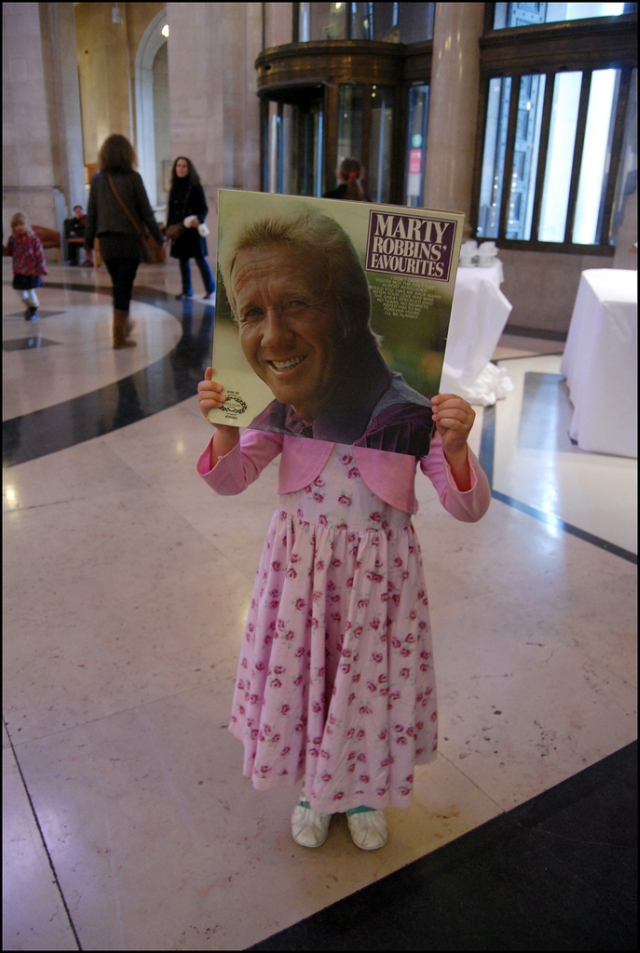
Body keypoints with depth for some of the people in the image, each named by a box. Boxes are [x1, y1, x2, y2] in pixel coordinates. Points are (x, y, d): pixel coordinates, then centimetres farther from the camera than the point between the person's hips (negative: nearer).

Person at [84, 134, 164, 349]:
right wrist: (159, 237, 5)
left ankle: (124, 325, 34)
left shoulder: (97, 180, 4)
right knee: (124, 286, -1)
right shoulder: (132, 178, -4)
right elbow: (145, 211, -4)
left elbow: (91, 214, 5)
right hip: (129, 239, -3)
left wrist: (88, 243, 12)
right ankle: (119, 337, -1)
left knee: (119, 285, 18)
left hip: (106, 241, 3)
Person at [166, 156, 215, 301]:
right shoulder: (174, 188, 10)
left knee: (200, 259, -4)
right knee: (183, 260, 8)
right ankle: (186, 290, 17)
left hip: (193, 229, -5)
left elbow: (204, 208, -6)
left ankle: (210, 289, 6)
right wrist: (169, 228, 9)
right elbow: (170, 210, 14)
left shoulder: (195, 187, -4)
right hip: (179, 230, 5)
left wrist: (198, 219, -24)